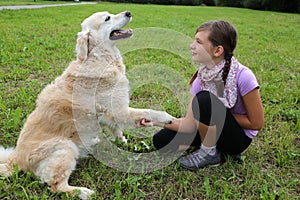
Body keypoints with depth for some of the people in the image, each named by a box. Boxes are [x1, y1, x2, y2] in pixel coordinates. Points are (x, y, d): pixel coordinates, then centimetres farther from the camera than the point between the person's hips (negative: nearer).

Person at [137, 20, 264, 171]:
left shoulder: (242, 76, -27)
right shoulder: (201, 77, -9)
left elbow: (256, 123, -17)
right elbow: (190, 125, -9)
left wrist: (221, 113, -17)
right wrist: (156, 120, -18)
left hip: (239, 138, -5)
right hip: (214, 131, 6)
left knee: (204, 99, -32)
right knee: (161, 140, -5)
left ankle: (209, 153, -8)